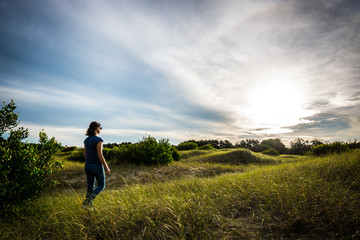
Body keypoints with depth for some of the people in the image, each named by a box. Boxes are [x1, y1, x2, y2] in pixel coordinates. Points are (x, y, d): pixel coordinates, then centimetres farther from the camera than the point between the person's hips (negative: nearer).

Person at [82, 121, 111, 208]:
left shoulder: (86, 140, 6)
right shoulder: (98, 140, -18)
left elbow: (85, 154, 12)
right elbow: (100, 155, -22)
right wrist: (107, 168, -16)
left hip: (88, 165, 7)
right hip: (97, 166, -7)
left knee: (90, 186, 17)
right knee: (101, 186, 10)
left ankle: (88, 205, 21)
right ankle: (87, 202, -2)